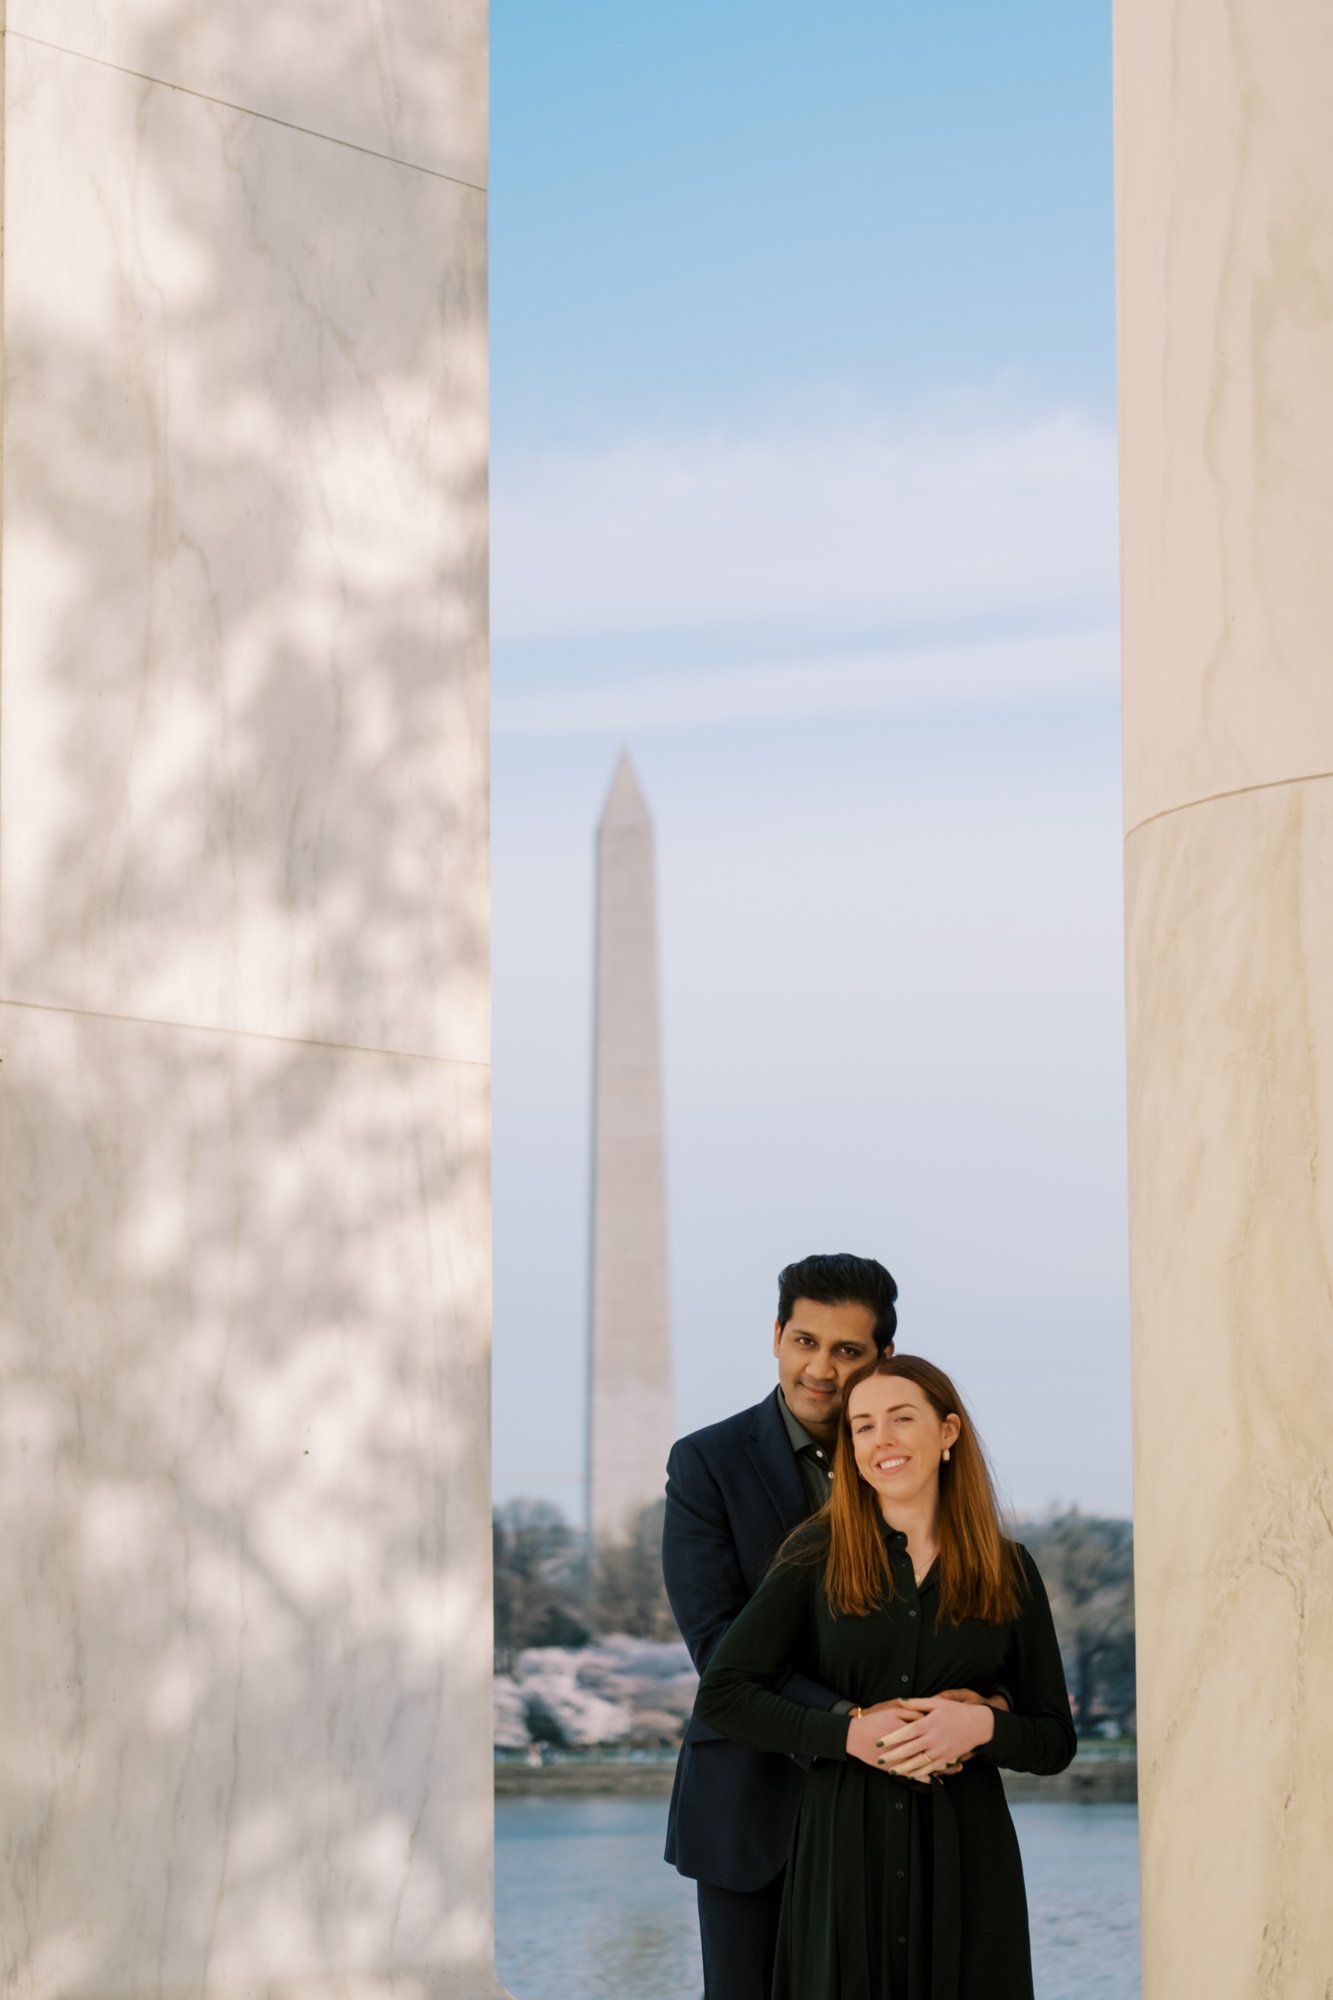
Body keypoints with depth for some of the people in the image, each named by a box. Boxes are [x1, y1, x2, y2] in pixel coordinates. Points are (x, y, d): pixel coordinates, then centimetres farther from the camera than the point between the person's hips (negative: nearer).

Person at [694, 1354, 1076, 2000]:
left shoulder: (1007, 1570, 6)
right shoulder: (816, 1556, 2)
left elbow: (1055, 1741, 6)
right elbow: (720, 1694, -3)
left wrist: (980, 1725, -14)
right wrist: (846, 1734, -14)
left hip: (966, 1855, 1)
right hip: (844, 1847, -1)